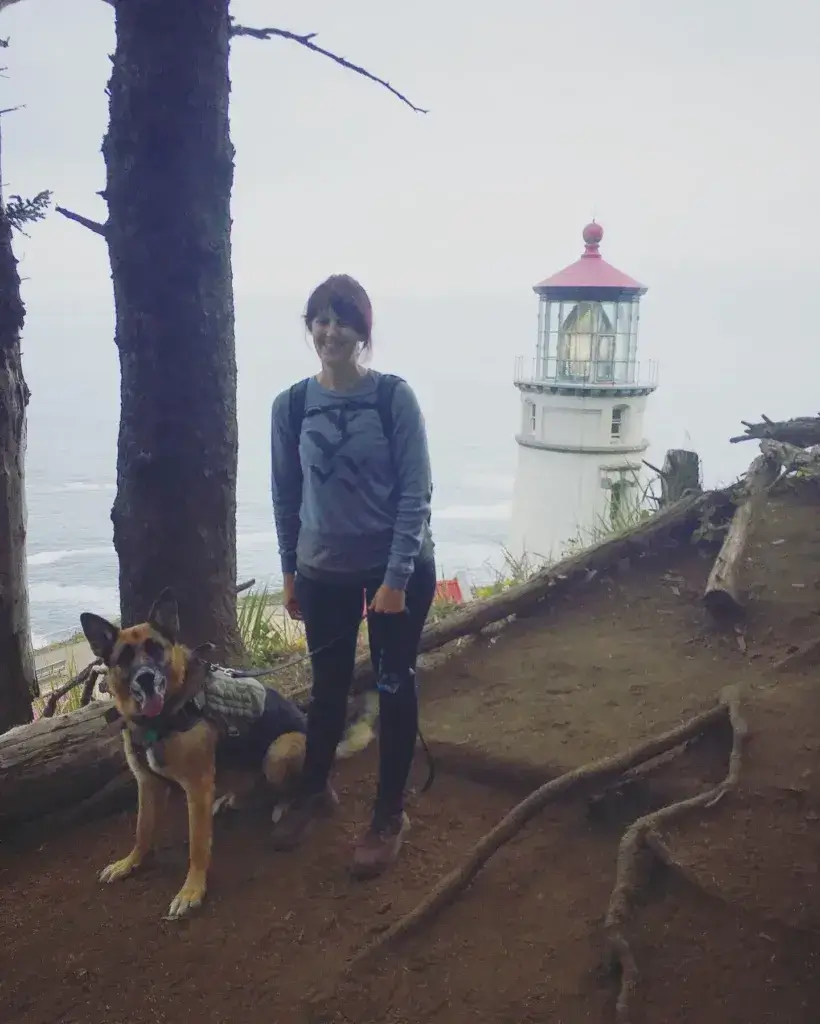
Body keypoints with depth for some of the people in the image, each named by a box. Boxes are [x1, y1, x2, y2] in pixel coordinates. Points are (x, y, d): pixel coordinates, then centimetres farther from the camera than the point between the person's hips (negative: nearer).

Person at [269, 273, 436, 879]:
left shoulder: (394, 396, -11)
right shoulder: (291, 405, -3)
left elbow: (416, 491, -12)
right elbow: (286, 495, 6)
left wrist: (396, 577, -16)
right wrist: (290, 573, 9)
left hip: (400, 567, -2)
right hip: (325, 571, 3)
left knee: (395, 688, 8)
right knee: (328, 687, 16)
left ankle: (390, 816, 25)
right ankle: (315, 791, 40)